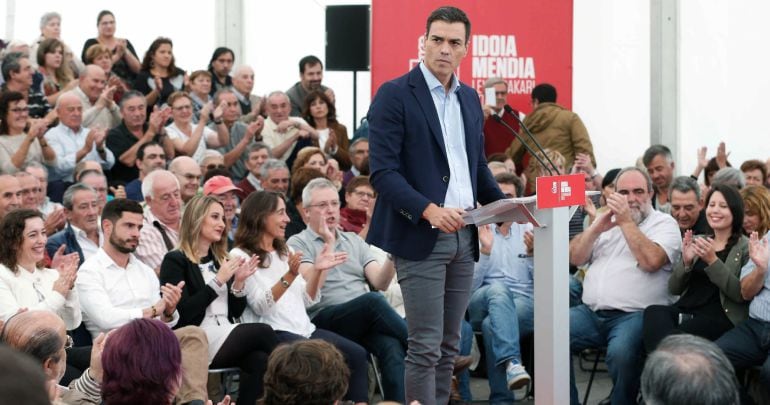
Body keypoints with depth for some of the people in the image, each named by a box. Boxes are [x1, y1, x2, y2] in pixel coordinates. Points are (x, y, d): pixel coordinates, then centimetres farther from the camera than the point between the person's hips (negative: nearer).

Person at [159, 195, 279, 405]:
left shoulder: (220, 260, 20)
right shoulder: (175, 261, -1)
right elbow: (182, 314, -13)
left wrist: (239, 283, 0)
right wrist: (218, 281, -14)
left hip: (226, 337, 6)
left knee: (259, 360, -29)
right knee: (263, 331, -26)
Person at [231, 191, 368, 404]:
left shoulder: (285, 251, 21)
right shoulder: (240, 256, -2)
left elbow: (307, 299, 17)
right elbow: (260, 306, -13)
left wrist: (317, 270, 1)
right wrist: (289, 277, -25)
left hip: (304, 329, 7)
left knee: (356, 354, -15)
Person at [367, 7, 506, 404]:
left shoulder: (470, 98, 14)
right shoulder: (395, 95, -7)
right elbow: (383, 171, -14)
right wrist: (428, 210, -26)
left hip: (464, 237, 7)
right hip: (420, 237, -7)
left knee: (449, 346, 9)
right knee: (425, 347, -7)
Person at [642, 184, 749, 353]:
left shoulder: (745, 247, 7)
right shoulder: (697, 241, 21)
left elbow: (741, 294, -7)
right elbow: (674, 289, 16)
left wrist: (713, 260, -15)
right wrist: (686, 262, -4)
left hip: (719, 317, -5)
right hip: (685, 310, 5)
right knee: (653, 311, -31)